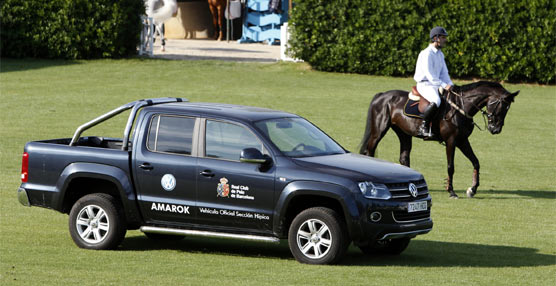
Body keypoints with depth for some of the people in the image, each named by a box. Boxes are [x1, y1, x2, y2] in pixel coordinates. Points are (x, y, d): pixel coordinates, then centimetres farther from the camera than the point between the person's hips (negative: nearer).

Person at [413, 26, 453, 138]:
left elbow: (444, 73, 19)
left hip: (436, 85, 10)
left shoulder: (440, 54, 16)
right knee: (436, 101, -36)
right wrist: (444, 85, -25)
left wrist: (450, 85, 1)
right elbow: (429, 74, -21)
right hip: (425, 85, -10)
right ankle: (423, 127, -26)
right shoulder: (427, 54, -14)